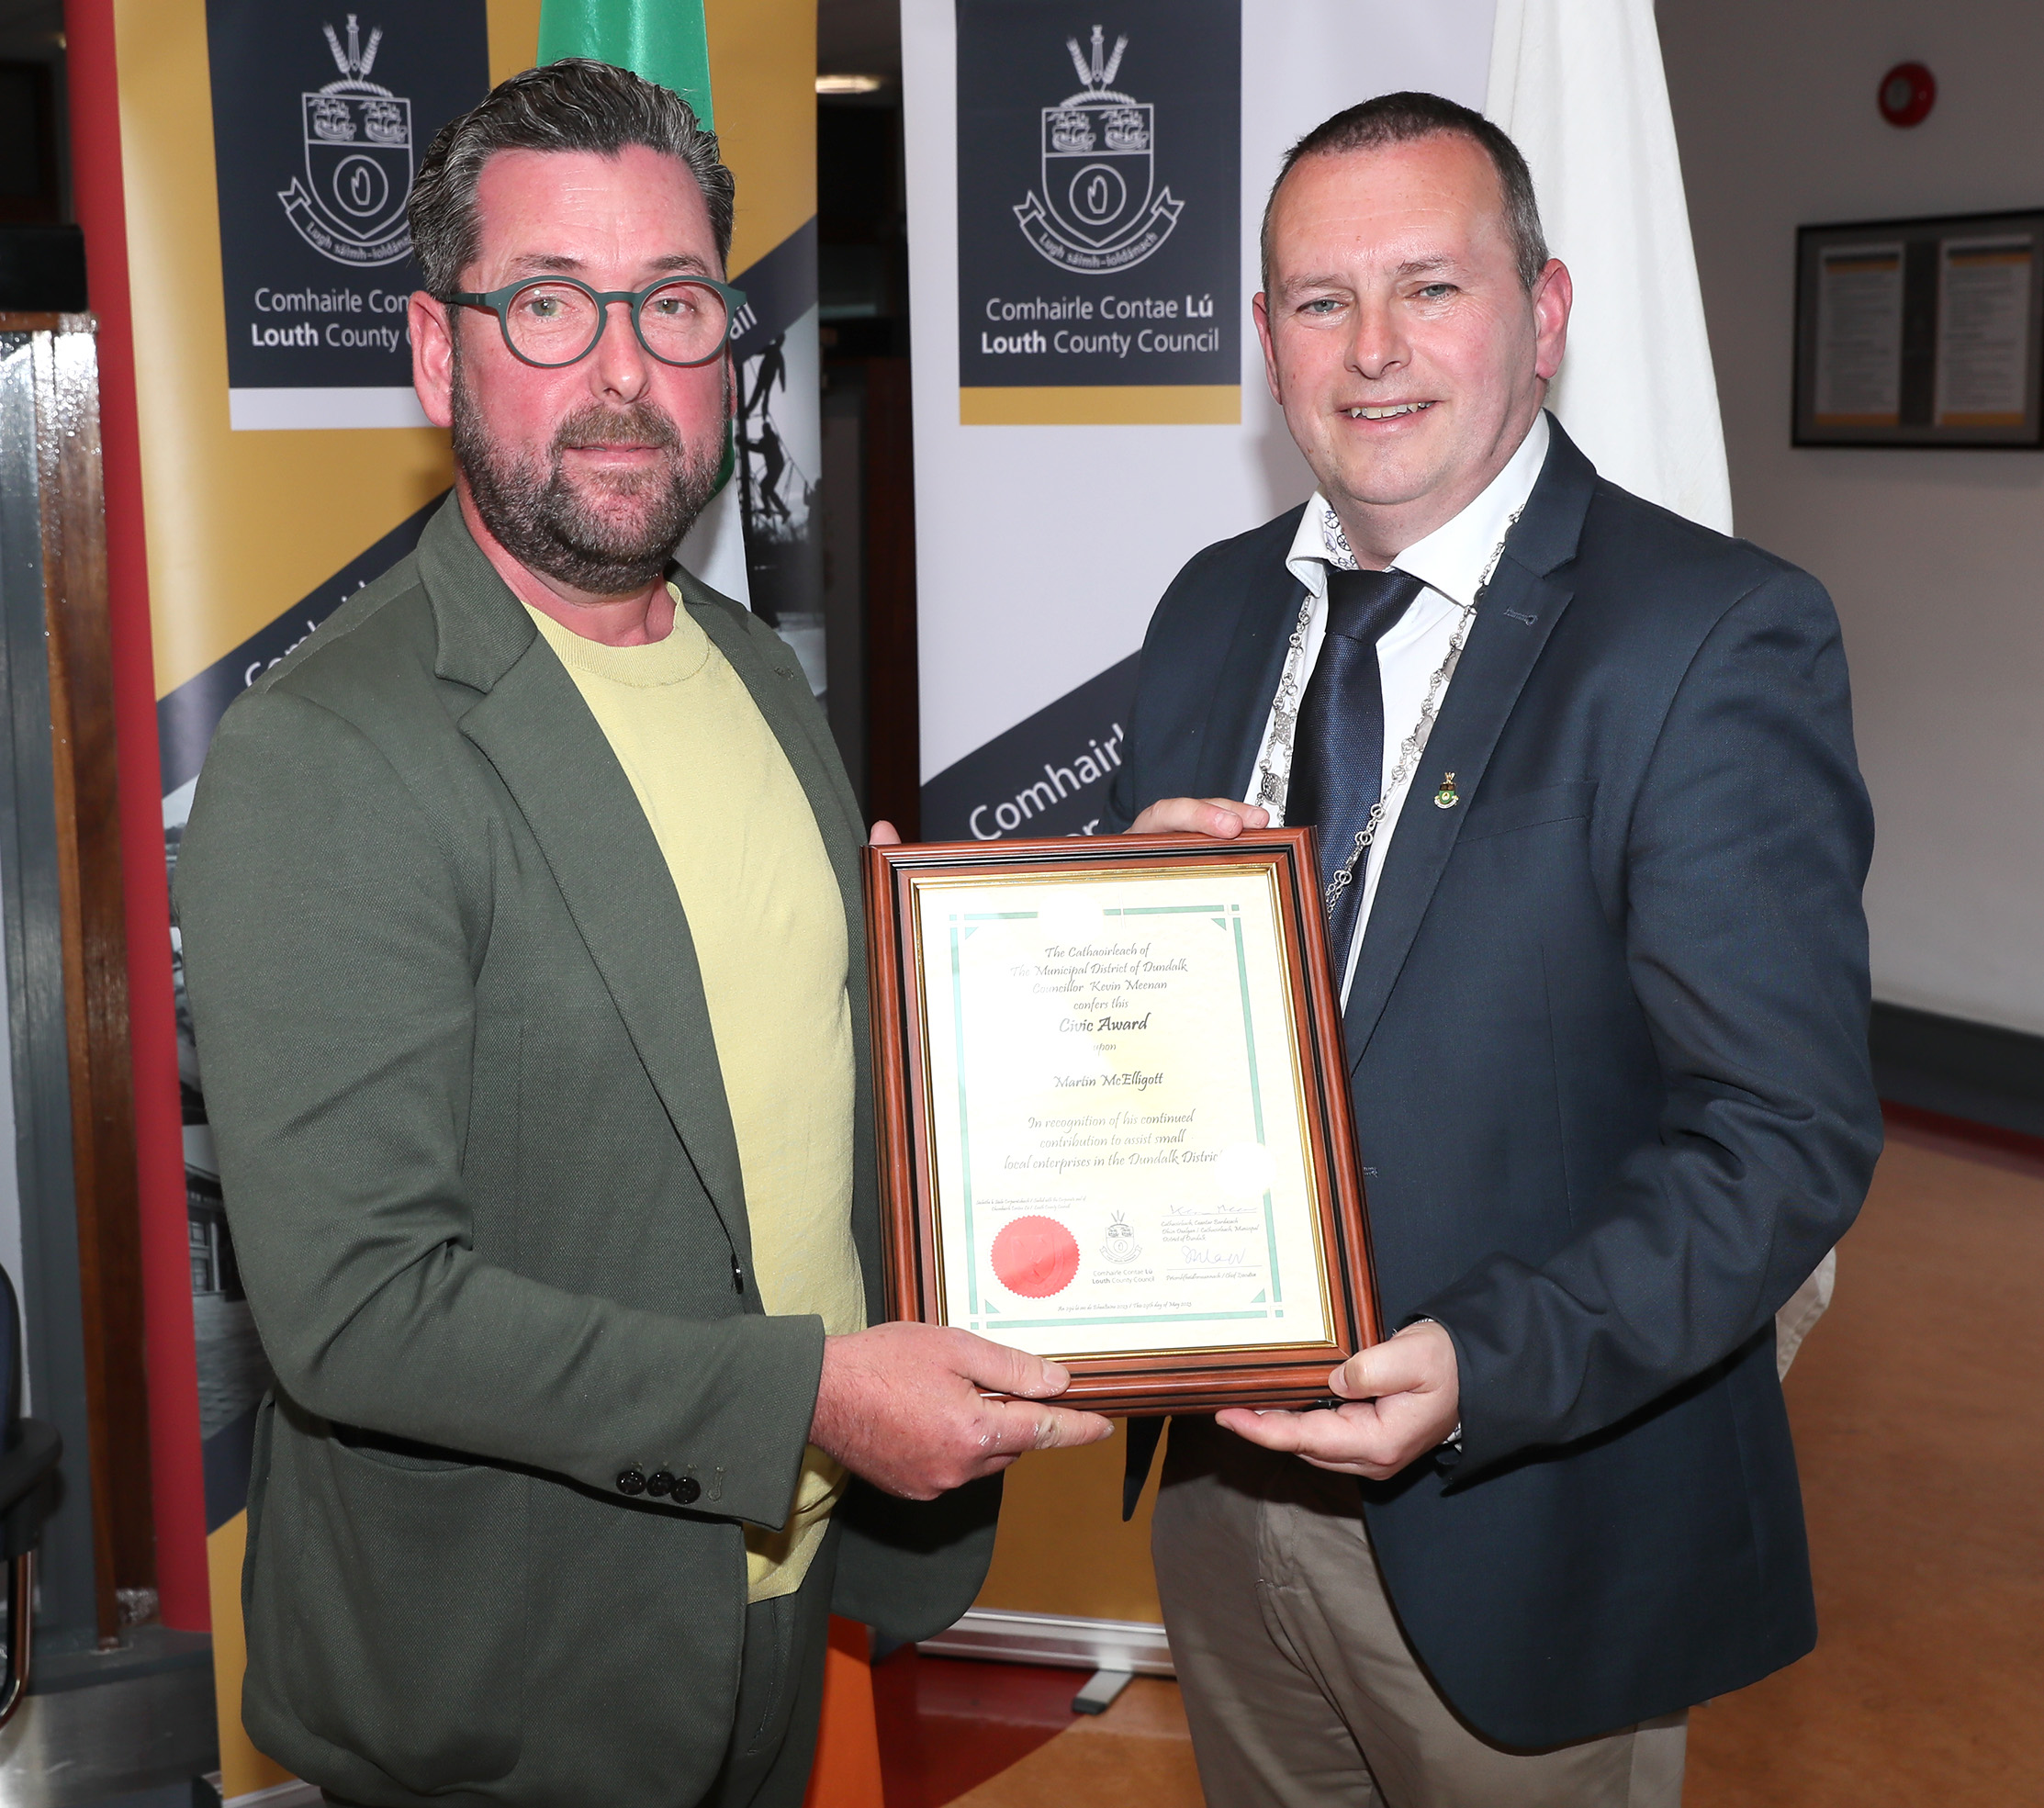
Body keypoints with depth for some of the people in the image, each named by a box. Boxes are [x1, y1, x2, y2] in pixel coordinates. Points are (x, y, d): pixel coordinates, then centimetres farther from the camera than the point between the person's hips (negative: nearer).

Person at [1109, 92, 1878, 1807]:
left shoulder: (1719, 637, -16)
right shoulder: (1215, 610, 4)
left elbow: (1788, 1132, -19)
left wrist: (1487, 1371, -30)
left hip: (1519, 1530, -5)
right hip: (1225, 1471, 6)